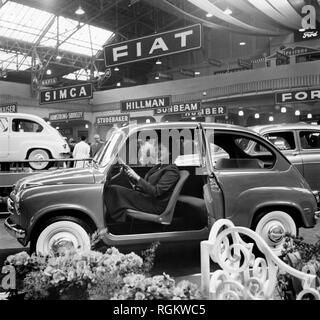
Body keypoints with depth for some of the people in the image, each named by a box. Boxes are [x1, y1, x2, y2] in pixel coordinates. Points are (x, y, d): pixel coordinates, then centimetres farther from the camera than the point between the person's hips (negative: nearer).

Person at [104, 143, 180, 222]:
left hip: (156, 206, -9)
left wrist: (137, 177, -20)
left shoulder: (172, 171, -13)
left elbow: (156, 192, -20)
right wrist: (131, 176, 0)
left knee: (115, 190, -19)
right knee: (110, 188, -8)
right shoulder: (157, 167, 15)